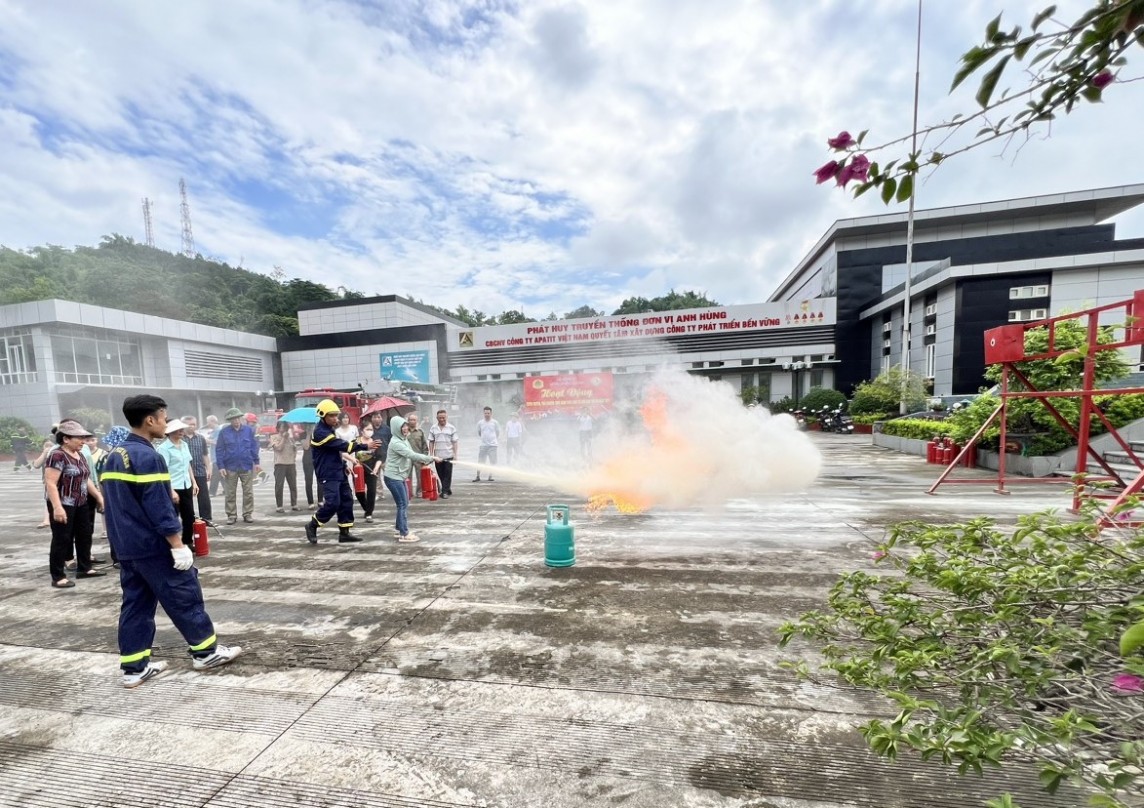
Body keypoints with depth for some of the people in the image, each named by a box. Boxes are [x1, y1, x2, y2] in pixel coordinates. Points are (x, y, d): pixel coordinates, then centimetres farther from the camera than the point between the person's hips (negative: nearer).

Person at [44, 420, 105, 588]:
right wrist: (57, 507, -27)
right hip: (63, 505, -8)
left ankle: (84, 568, 25)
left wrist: (98, 496, 15)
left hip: (81, 504, 8)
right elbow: (50, 483, -22)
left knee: (84, 535, 14)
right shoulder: (57, 456, -17)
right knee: (62, 539, -1)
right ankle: (58, 577, 9)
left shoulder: (80, 455, 9)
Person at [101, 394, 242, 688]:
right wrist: (177, 544, -17)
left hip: (125, 546, 9)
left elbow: (115, 502, 16)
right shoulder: (147, 457, -20)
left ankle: (134, 667, 21)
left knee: (135, 604, 14)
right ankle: (205, 651, 15)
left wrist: (122, 536, 24)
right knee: (185, 597, 3)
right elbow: (159, 507, -22)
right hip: (153, 546, -9)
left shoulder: (113, 456, 9)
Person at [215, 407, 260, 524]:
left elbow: (254, 447, 2)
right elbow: (219, 450, -2)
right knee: (230, 493, 8)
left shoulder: (249, 430, -1)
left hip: (247, 466, 0)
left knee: (248, 492, 6)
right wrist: (220, 466, -8)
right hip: (230, 467, 0)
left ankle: (248, 514, 15)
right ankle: (231, 515, 18)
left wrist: (257, 462, -1)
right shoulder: (224, 432, -3)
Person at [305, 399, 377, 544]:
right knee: (333, 503, -12)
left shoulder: (329, 429, 14)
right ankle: (312, 526, 12)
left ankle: (344, 533, 14)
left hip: (338, 472, 10)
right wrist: (365, 446, -23)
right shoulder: (320, 432, -18)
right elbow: (342, 445, -24)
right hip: (327, 475, -10)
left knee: (346, 500, 7)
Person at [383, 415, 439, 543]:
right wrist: (431, 458, -24)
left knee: (403, 504, 14)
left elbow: (411, 456, 9)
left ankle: (398, 530, 25)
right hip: (393, 477, -9)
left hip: (400, 476, 9)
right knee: (403, 505, -6)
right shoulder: (396, 443, -21)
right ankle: (404, 534, 0)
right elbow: (412, 455, -27)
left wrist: (428, 460, -6)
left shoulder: (404, 440, 10)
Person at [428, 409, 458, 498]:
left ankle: (445, 491, 4)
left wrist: (455, 454, -7)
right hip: (438, 456, 2)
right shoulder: (433, 428, 4)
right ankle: (447, 490, 23)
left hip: (448, 455, -2)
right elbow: (431, 442, 7)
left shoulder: (451, 428, -1)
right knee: (441, 474, 9)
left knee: (447, 474, -2)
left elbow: (454, 442, -1)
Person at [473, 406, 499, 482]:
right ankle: (478, 476, 16)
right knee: (480, 461, 5)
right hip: (483, 445, 1)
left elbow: (498, 433, 10)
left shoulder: (494, 422, -2)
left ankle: (490, 477, 12)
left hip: (492, 445, -1)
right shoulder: (480, 422, 2)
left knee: (492, 462, 2)